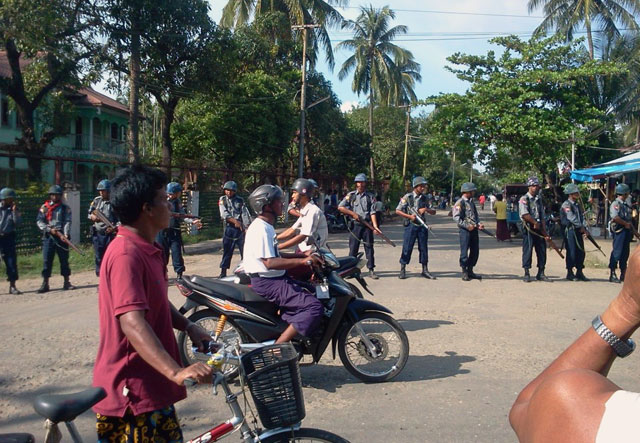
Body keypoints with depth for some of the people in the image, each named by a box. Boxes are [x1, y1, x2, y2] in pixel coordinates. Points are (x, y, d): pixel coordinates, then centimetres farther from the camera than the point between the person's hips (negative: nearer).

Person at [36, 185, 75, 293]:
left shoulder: (65, 208, 8)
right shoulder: (44, 207, 9)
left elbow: (67, 222, -2)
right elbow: (39, 221, 3)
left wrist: (66, 234, -17)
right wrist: (49, 229, -11)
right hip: (48, 237, 0)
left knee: (64, 259, 4)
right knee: (47, 260, -1)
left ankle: (66, 282, 12)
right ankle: (45, 284, 4)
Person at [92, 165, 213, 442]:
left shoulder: (147, 250, 10)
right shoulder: (126, 255, -22)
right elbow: (132, 323, -33)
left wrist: (188, 327, 6)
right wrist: (176, 372, -42)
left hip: (151, 385, 10)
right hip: (131, 391, -10)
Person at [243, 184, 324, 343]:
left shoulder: (266, 226, 14)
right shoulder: (261, 229, -19)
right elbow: (269, 262, -26)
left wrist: (302, 255, 11)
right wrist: (303, 261, -26)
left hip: (274, 278, 11)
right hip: (266, 282, -11)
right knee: (314, 307, -20)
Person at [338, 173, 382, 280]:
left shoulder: (370, 196, 7)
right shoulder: (351, 195, 7)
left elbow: (373, 212, -1)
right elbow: (340, 207, 2)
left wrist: (375, 226, -12)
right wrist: (353, 213, -5)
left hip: (367, 225, 0)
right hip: (355, 225, 0)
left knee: (369, 247, 1)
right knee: (353, 248, 2)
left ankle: (371, 270, 5)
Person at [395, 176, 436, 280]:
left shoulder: (424, 198, 9)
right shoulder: (407, 197, -4)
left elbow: (433, 212, 12)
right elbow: (397, 211, -4)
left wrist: (426, 209, -8)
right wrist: (409, 216, -13)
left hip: (422, 226, 4)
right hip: (411, 225, -4)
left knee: (424, 248, 6)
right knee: (407, 248, -2)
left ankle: (425, 270, 15)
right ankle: (402, 270, 8)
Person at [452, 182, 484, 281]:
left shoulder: (471, 202, 17)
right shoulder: (460, 203, -8)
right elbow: (456, 218, -15)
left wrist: (478, 223, 5)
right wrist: (467, 226, -19)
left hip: (474, 230, 8)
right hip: (464, 230, -8)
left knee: (475, 251, 10)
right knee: (464, 252, -3)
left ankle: (470, 271, 21)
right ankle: (464, 273, 5)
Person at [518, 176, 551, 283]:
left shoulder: (539, 199, 16)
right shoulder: (524, 199, -5)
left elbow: (542, 217, 14)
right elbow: (525, 214, -17)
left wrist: (545, 232, 7)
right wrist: (535, 223, -10)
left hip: (539, 228, 6)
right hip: (529, 229, -6)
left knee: (542, 250, 6)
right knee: (528, 250, -4)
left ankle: (541, 274, 15)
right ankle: (526, 274, 3)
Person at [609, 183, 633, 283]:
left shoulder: (625, 205, 18)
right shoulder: (616, 204, -11)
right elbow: (615, 217, -25)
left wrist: (633, 230, 19)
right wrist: (626, 224, -15)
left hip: (627, 231, 9)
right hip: (619, 231, -9)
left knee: (625, 253, 11)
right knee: (617, 252, -8)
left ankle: (623, 275, 18)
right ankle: (612, 274, -4)